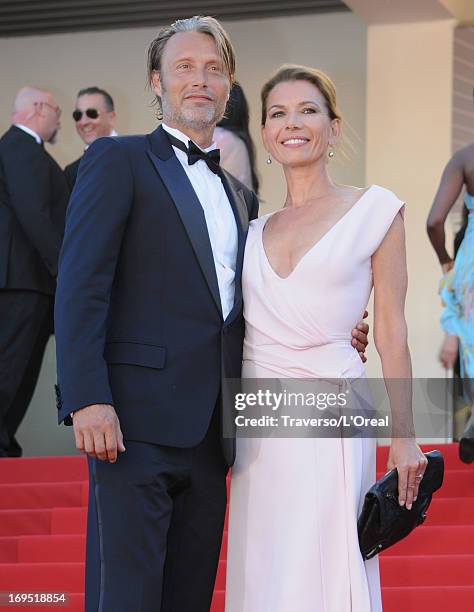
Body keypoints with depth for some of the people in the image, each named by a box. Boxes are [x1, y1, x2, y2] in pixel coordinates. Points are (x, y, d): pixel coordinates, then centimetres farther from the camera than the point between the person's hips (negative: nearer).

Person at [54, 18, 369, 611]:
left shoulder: (241, 198, 23)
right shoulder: (119, 161, 2)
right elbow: (80, 287, -7)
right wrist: (88, 400, -19)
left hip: (210, 436, 7)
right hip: (137, 422, -7)